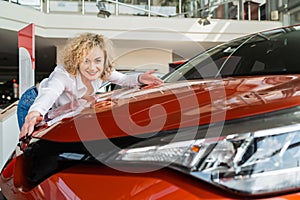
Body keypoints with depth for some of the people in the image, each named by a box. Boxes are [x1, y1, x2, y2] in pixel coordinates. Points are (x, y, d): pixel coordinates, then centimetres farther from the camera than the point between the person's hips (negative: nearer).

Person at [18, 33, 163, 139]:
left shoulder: (104, 72, -23)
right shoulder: (63, 74, -43)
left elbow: (124, 80, -7)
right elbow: (50, 93, -62)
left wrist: (140, 79, -30)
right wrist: (34, 113, -84)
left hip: (62, 110, 6)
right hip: (34, 105, -6)